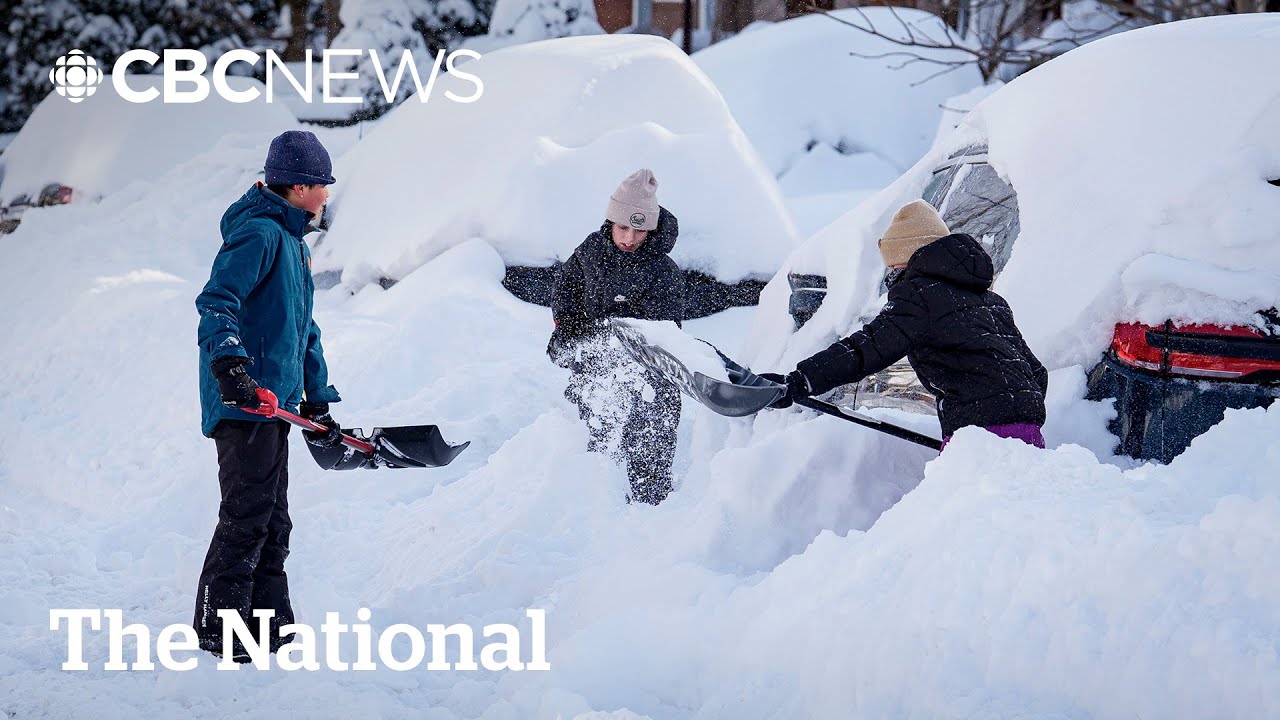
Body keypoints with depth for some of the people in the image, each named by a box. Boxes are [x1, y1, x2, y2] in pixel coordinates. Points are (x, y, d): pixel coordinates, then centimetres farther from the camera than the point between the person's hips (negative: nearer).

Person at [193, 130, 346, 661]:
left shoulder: (292, 241, 23)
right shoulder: (259, 234, -10)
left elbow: (304, 329, 28)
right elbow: (217, 301, -22)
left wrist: (317, 403, 27)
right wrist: (229, 364, -36)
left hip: (273, 402, 10)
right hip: (245, 400, -10)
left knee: (272, 520, 13)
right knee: (247, 514, -8)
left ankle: (269, 622, 21)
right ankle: (216, 626, -2)